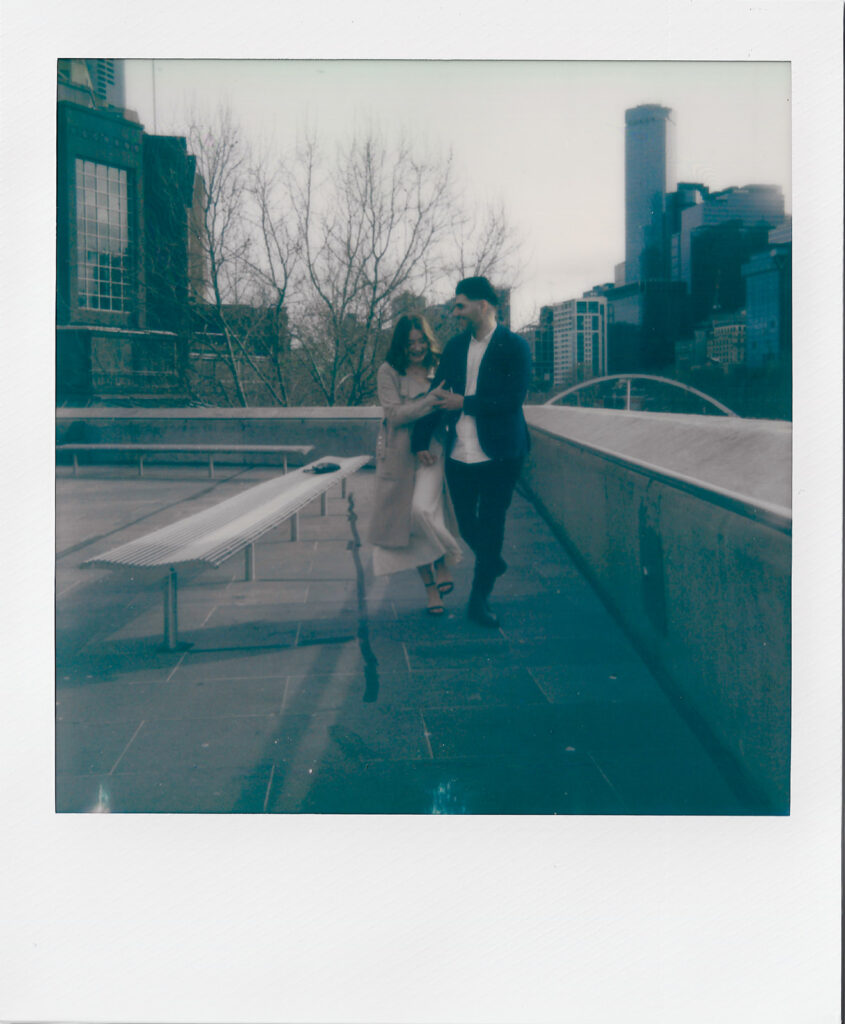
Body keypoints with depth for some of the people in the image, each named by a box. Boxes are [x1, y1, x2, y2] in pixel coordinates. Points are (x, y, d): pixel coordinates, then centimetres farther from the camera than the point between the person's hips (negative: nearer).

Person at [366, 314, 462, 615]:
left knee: (423, 510, -23)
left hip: (431, 451, 0)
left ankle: (443, 564, 2)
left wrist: (427, 446, -1)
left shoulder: (437, 370, 8)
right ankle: (430, 588, 14)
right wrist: (434, 399, -17)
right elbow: (395, 414, -11)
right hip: (399, 455, 0)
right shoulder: (388, 372, -1)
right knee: (406, 520, 2)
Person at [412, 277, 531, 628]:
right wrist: (421, 440, 10)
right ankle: (492, 562, 41)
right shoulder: (456, 345, 9)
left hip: (498, 454, -5)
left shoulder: (515, 347, -7)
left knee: (490, 524, 2)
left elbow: (513, 399, -16)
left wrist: (464, 403, -14)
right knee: (466, 524, 12)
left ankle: (479, 600, 13)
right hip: (459, 454, 5)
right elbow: (437, 393, 13)